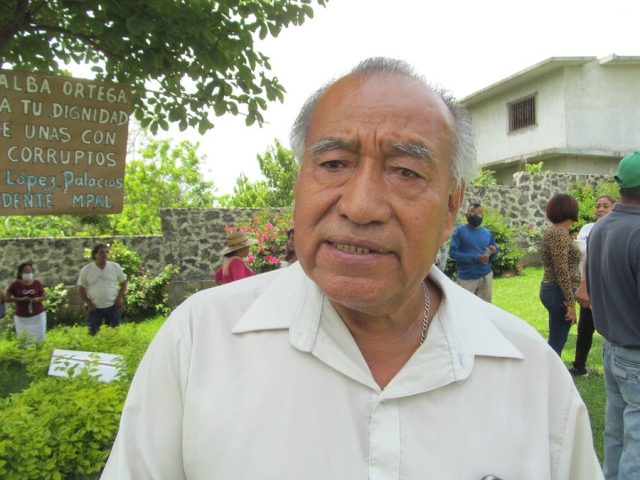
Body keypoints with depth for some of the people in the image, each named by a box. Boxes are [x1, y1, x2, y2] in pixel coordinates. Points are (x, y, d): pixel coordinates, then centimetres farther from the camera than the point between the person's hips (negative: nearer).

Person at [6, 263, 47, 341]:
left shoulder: (37, 283, -1)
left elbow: (44, 296, 9)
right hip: (21, 317, -1)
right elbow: (6, 298, -3)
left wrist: (38, 299, -13)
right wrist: (20, 299, -17)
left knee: (39, 337, 1)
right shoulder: (15, 284, -6)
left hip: (38, 315, 1)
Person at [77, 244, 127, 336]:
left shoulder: (115, 267, -1)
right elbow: (81, 289, 0)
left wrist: (119, 299, -4)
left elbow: (123, 283, 7)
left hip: (112, 307, 1)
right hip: (94, 308, -1)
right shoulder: (86, 269, -5)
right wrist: (89, 304, -7)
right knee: (93, 334, 5)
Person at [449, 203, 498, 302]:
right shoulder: (459, 231, -5)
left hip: (486, 277, 5)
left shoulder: (487, 233, 10)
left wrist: (493, 252, -10)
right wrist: (475, 258, -20)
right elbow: (453, 253, -13)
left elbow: (494, 256, 15)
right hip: (467, 278, -5)